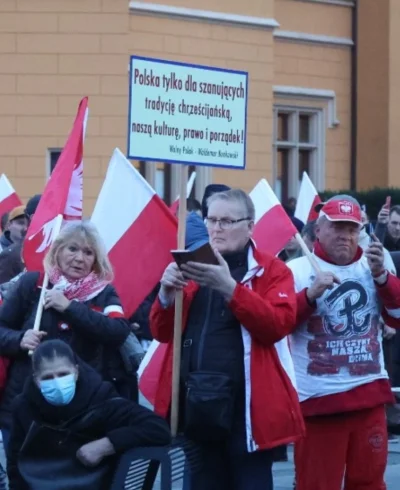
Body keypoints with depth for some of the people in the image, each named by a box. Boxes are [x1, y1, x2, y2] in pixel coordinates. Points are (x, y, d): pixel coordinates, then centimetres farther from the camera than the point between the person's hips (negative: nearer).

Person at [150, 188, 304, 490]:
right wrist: (167, 294, -8)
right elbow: (163, 333, 12)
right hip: (196, 403, 5)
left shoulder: (272, 271, 2)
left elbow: (278, 325, -14)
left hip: (246, 405, -4)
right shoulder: (194, 269, 15)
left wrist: (230, 288, -23)